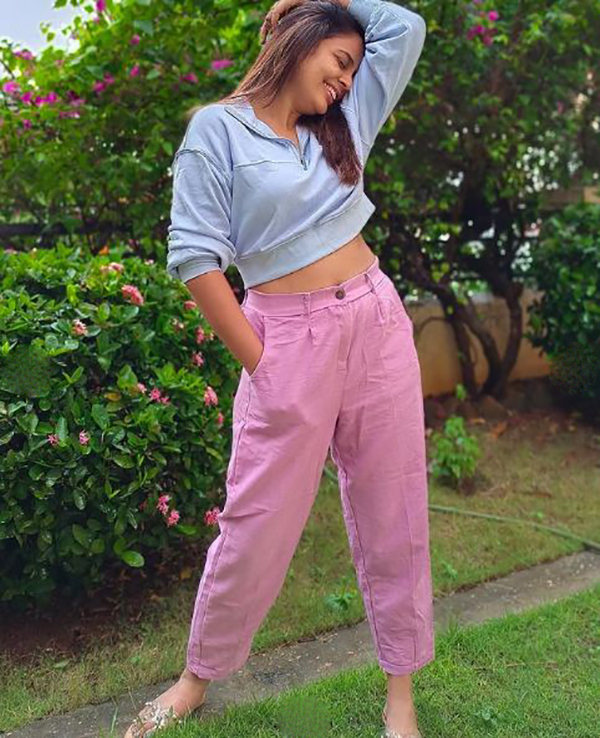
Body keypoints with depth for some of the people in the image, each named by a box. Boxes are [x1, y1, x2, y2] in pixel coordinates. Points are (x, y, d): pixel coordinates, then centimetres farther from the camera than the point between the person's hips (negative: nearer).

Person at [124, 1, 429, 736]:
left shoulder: (344, 125, 15)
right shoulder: (218, 128, -1)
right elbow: (194, 256, -9)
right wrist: (260, 364, -11)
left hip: (379, 324, 5)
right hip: (290, 340, -5)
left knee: (392, 515, 10)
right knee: (255, 526, 4)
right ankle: (197, 678, 30)